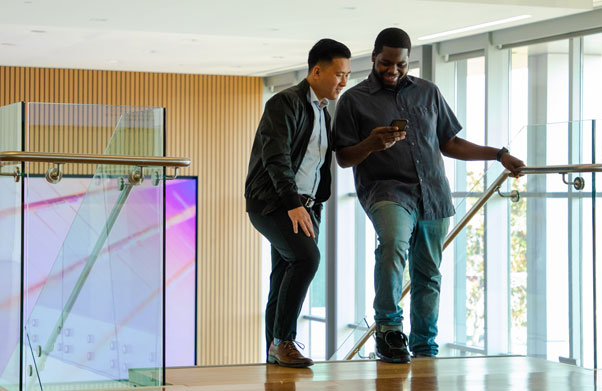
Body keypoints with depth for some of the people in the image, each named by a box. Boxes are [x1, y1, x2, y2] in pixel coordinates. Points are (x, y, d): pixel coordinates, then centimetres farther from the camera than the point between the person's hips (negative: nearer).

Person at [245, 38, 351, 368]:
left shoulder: (324, 114, 17)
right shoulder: (285, 103, -10)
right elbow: (276, 158, -21)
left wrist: (314, 210, 16)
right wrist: (294, 204, -29)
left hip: (302, 206, 8)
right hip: (271, 202, -8)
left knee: (285, 282, 5)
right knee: (306, 256, -26)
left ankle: (276, 354, 8)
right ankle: (283, 340, -19)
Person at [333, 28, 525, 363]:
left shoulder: (428, 92, 16)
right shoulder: (355, 100, 6)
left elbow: (449, 143, 21)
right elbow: (344, 158, 4)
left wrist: (498, 155, 16)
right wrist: (372, 143, -15)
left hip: (433, 194, 4)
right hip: (386, 189, -4)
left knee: (428, 273, 7)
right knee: (393, 243, -33)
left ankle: (425, 348, 20)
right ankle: (388, 329, -23)